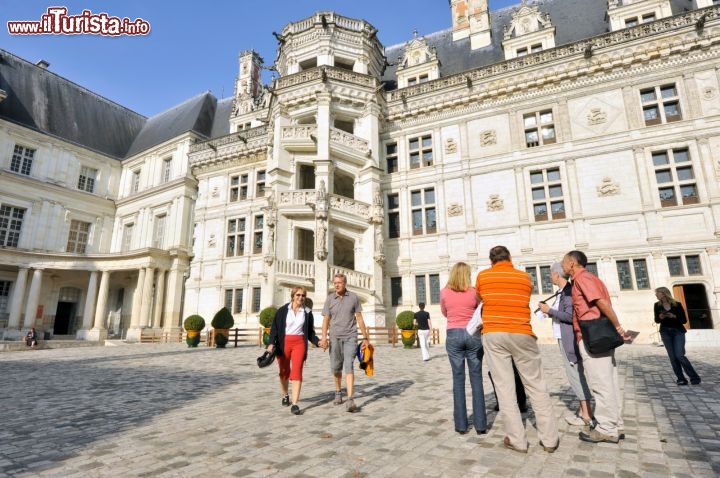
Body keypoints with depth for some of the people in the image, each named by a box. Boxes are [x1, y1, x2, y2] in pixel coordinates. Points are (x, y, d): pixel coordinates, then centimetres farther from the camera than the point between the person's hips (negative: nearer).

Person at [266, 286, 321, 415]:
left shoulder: (307, 312, 4)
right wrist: (272, 343, -13)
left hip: (299, 343, 0)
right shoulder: (283, 310, -1)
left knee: (296, 372, -11)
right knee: (284, 372, 14)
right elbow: (274, 327, -1)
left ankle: (295, 404, -10)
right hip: (284, 343, 0)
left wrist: (318, 341, -5)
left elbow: (310, 332, 10)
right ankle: (285, 395, 40)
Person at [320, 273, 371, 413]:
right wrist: (324, 337, -13)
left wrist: (365, 337, 5)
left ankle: (350, 400, -13)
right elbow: (326, 319, 0)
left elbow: (359, 318, 4)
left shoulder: (354, 297, 1)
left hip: (350, 337, -2)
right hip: (335, 337, 2)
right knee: (336, 368, 11)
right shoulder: (329, 299, 2)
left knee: (348, 366, -12)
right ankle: (338, 392, 35)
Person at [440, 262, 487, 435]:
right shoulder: (474, 291, -3)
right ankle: (480, 424, 10)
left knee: (458, 379, 5)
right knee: (476, 378, 6)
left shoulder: (444, 292, -2)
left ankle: (461, 424, 10)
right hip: (473, 334, 0)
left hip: (453, 335, 0)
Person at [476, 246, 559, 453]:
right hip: (521, 334, 1)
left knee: (504, 387, 3)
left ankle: (517, 440, 8)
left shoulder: (482, 276, 6)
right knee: (536, 386, 11)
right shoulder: (525, 277, 8)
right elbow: (525, 300, 16)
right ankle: (550, 439, 17)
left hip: (493, 334, 0)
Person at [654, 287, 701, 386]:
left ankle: (694, 377, 4)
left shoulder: (677, 304, -6)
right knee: (673, 357, 1)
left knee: (679, 355, -12)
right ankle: (681, 379, 9)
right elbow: (656, 320, 9)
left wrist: (674, 316, -20)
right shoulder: (657, 305, 2)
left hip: (678, 332, -3)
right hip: (665, 333, 3)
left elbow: (684, 320, -3)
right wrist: (660, 317, -12)